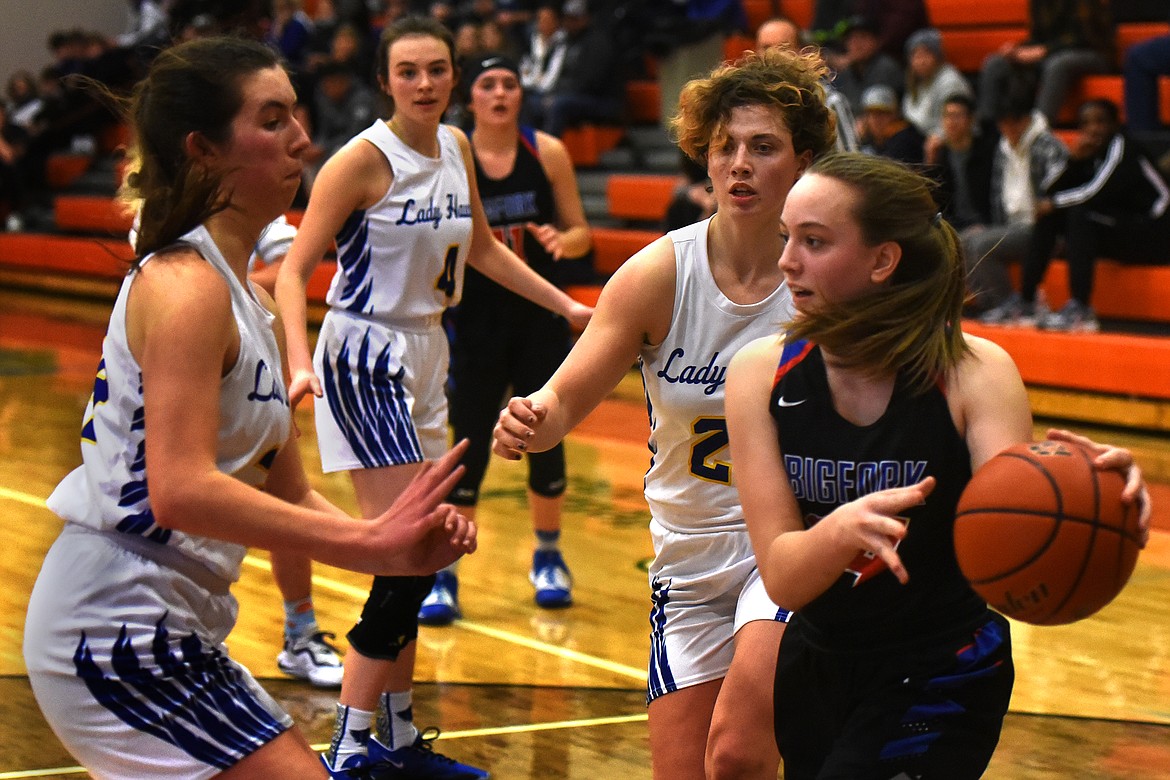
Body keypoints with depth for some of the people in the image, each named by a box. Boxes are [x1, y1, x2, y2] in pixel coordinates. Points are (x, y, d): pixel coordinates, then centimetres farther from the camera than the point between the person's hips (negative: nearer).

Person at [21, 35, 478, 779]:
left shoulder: (253, 304, 14)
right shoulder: (184, 286, -15)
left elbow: (288, 494, 15)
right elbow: (181, 491, -27)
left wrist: (395, 545, -3)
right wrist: (368, 541, -27)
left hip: (169, 635, 10)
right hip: (115, 631, -10)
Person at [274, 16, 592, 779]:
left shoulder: (456, 147, 5)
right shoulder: (365, 158, -15)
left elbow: (480, 246, 22)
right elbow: (295, 268, -17)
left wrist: (565, 304, 22)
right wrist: (300, 362, -32)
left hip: (423, 356, 7)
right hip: (365, 359, -7)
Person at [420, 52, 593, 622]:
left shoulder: (548, 153, -3)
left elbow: (582, 233, 2)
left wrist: (563, 241, -19)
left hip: (541, 319, 2)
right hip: (475, 323, -2)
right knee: (469, 446, -3)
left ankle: (548, 558, 29)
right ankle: (443, 574, 7)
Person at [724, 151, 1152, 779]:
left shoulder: (974, 373, -18)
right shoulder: (760, 373, -11)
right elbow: (781, 577, -19)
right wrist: (842, 529, -41)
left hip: (942, 683, -4)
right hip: (817, 669, 4)